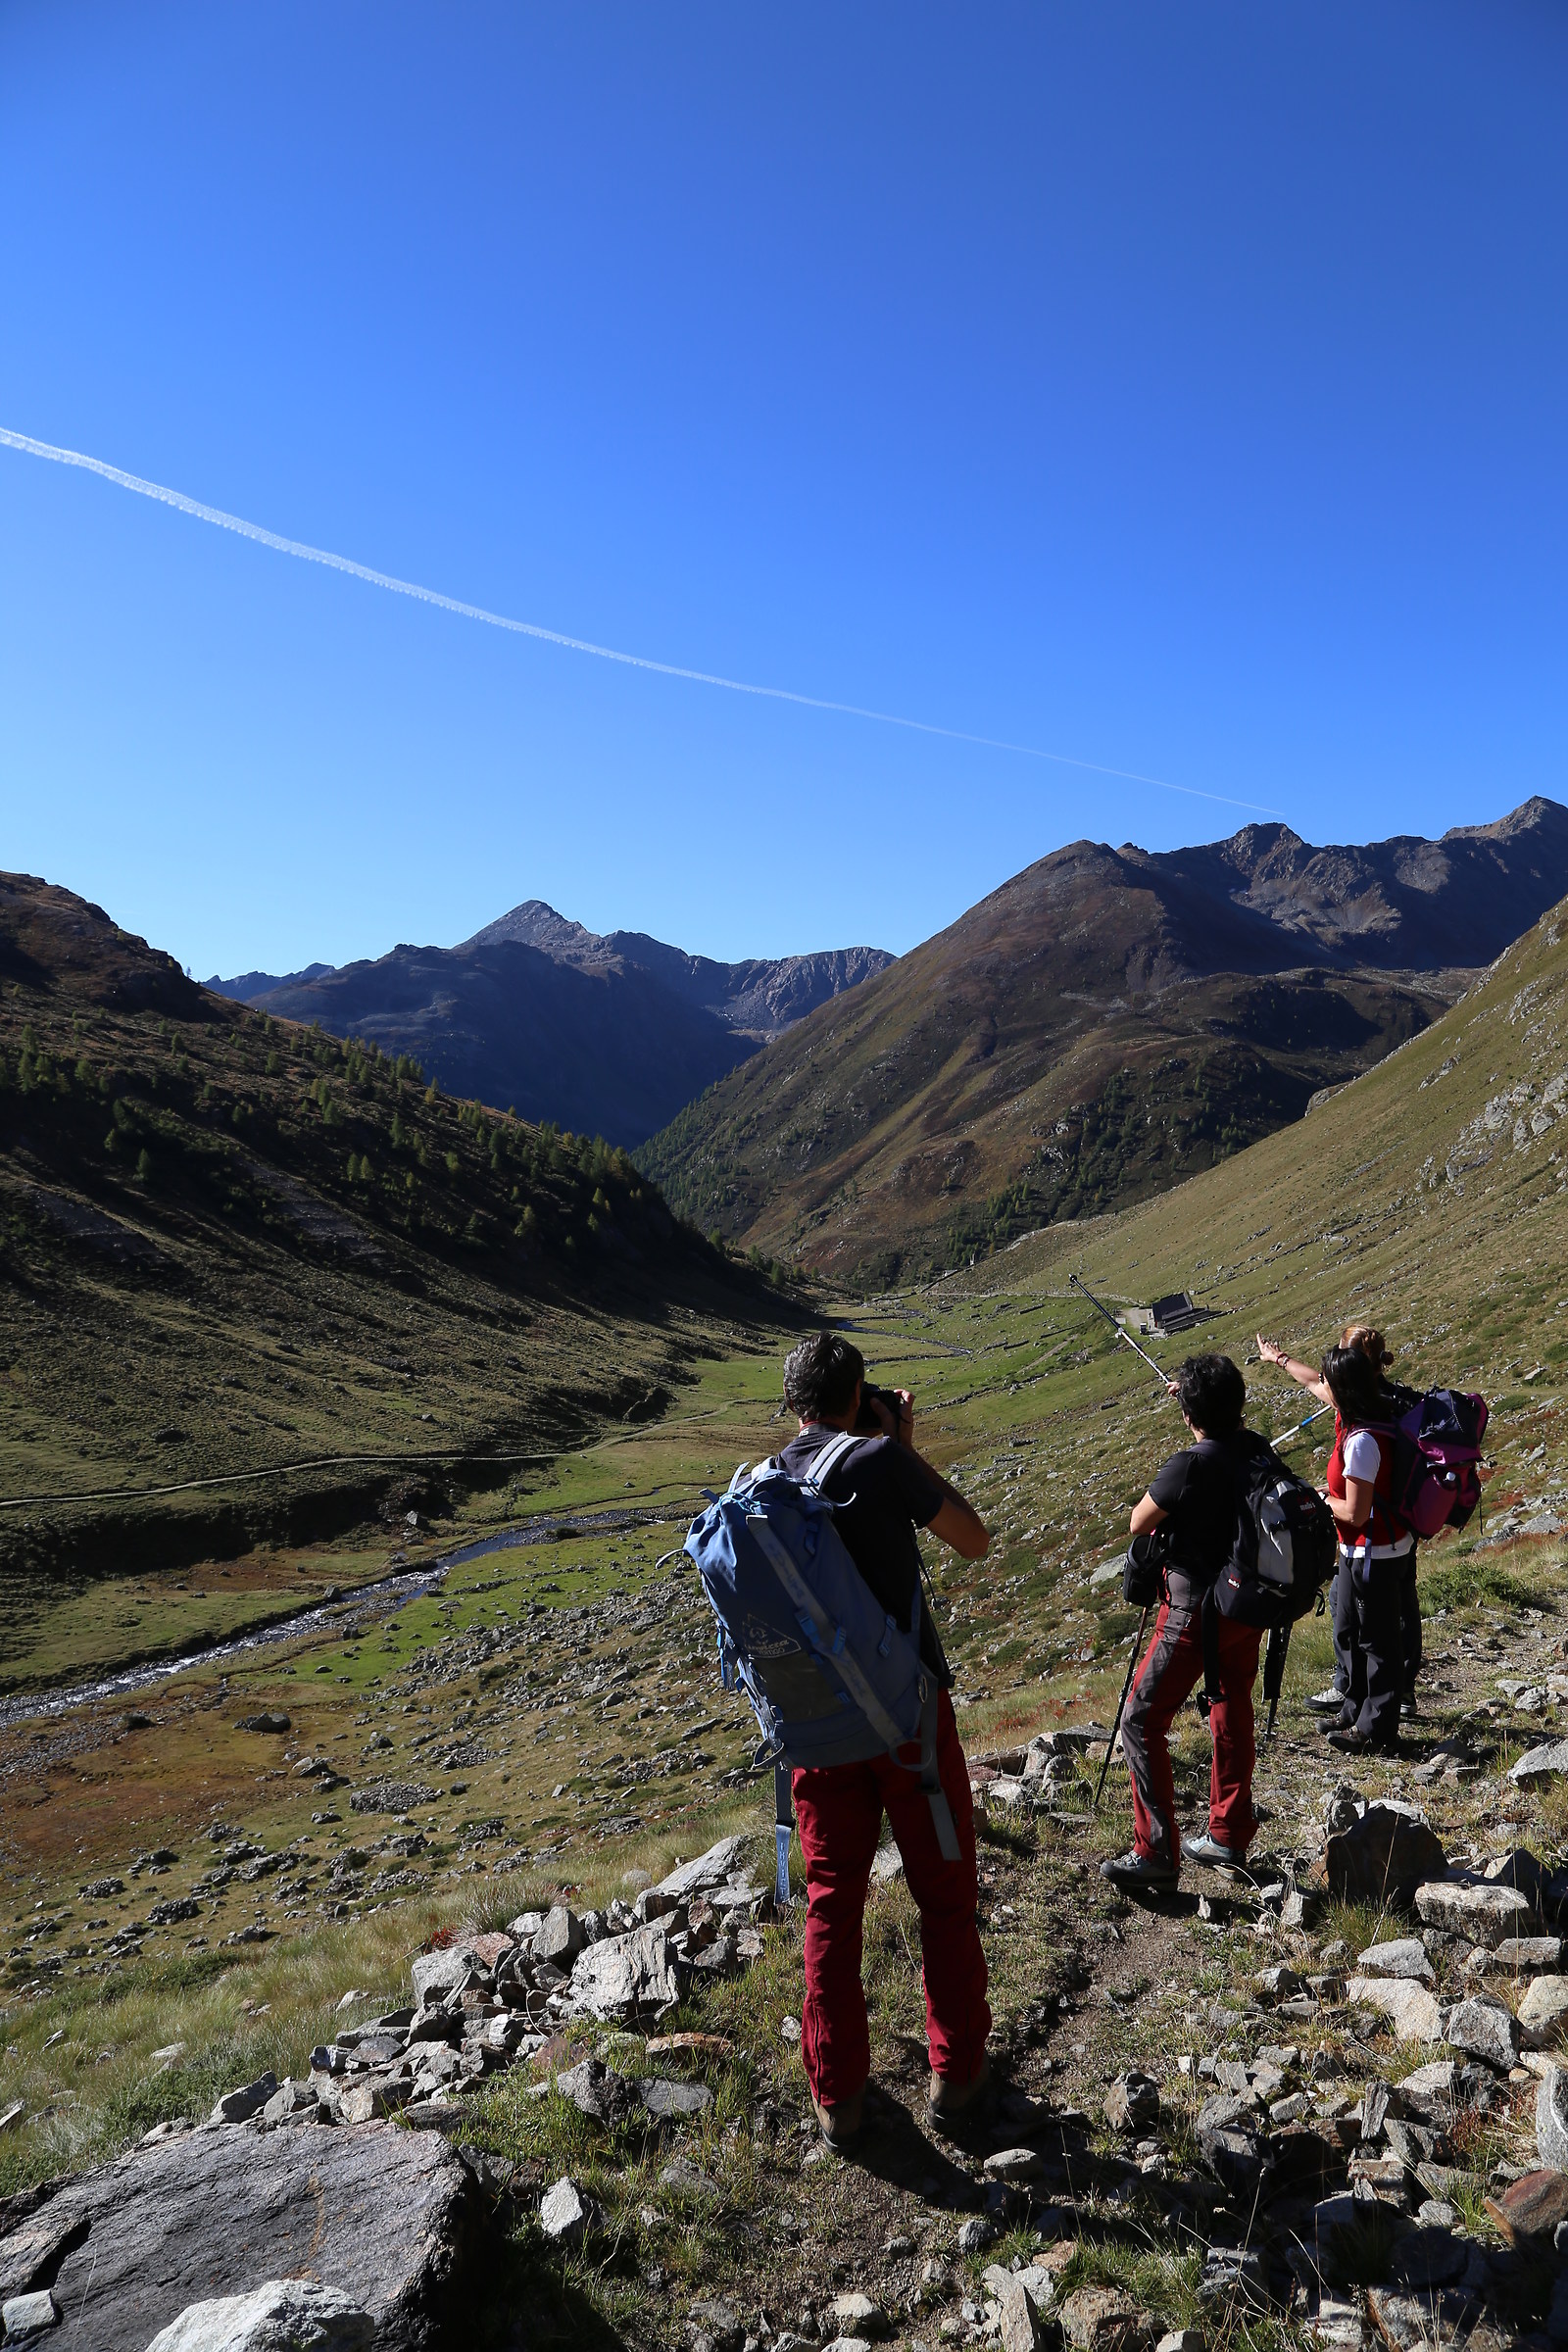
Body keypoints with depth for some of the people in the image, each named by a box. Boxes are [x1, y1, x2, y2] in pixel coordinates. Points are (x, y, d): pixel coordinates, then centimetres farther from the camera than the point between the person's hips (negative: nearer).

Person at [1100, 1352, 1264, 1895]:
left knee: (1142, 1720, 0)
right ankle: (1229, 1836, 34)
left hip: (1197, 1612, -8)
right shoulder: (1256, 1450, -4)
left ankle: (1156, 1855, 0)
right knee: (1232, 1712, 21)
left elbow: (1138, 1523, -11)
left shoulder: (1189, 1467, -25)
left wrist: (1163, 1501, 6)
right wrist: (1213, 1394, 25)